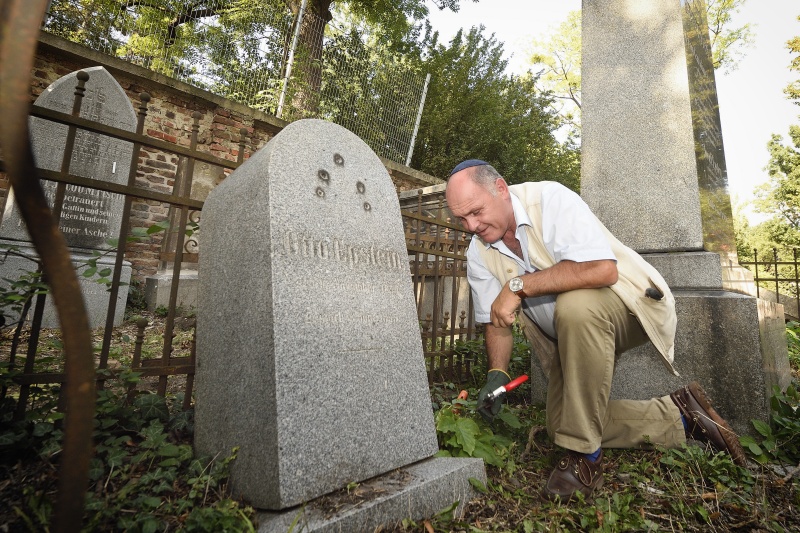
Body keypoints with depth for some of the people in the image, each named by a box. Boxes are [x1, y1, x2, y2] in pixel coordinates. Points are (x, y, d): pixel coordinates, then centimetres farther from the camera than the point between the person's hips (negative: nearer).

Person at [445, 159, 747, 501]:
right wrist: (497, 373, -13)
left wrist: (518, 285, -33)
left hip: (631, 305, -6)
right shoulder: (478, 254, -5)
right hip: (573, 334, 7)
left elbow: (603, 269, -36)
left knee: (575, 305, -39)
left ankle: (585, 455, -21)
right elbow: (495, 321, 1)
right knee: (561, 424, -1)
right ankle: (680, 415, 15)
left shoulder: (550, 199, -23)